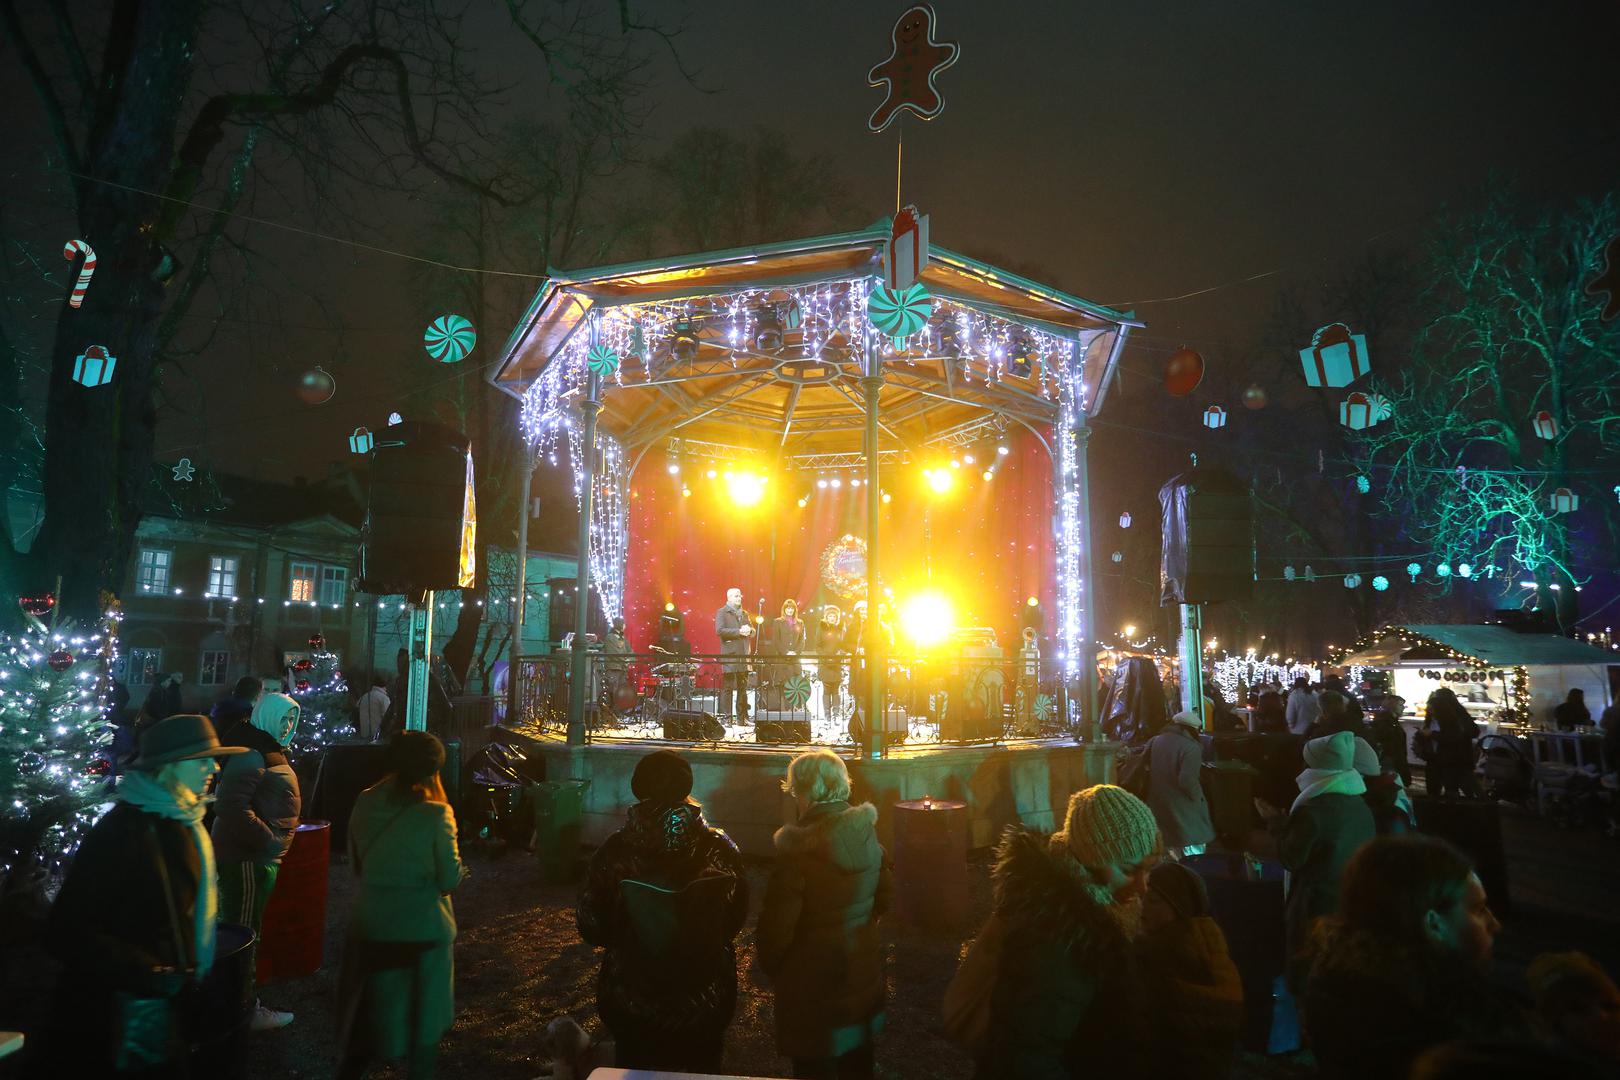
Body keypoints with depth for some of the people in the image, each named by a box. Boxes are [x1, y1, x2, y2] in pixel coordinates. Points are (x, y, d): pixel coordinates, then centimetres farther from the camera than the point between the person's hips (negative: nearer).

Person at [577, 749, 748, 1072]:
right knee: (698, 1068, 25)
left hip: (631, 1005, 0)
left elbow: (592, 929, -9)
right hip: (703, 1002, 0)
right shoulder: (719, 849, -19)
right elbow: (736, 919, -4)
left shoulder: (614, 851, -21)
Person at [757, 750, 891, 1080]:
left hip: (814, 982, -6)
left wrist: (770, 968, -2)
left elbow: (776, 928, -21)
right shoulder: (868, 834, -9)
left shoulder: (797, 850, -28)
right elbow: (884, 895, 5)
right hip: (864, 974, 6)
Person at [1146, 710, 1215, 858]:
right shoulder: (1191, 748, -16)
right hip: (1184, 812, -7)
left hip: (1158, 806, 7)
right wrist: (1198, 798, -9)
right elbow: (1187, 780, -25)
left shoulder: (1153, 741, 5)